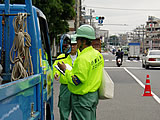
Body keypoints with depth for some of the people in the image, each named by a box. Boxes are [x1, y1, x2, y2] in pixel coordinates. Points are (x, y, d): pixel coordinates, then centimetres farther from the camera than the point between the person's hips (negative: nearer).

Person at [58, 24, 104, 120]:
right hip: (94, 95, 9)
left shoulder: (83, 58, -23)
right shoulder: (98, 55, 6)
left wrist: (65, 70, -10)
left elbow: (76, 81, -23)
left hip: (82, 98, -9)